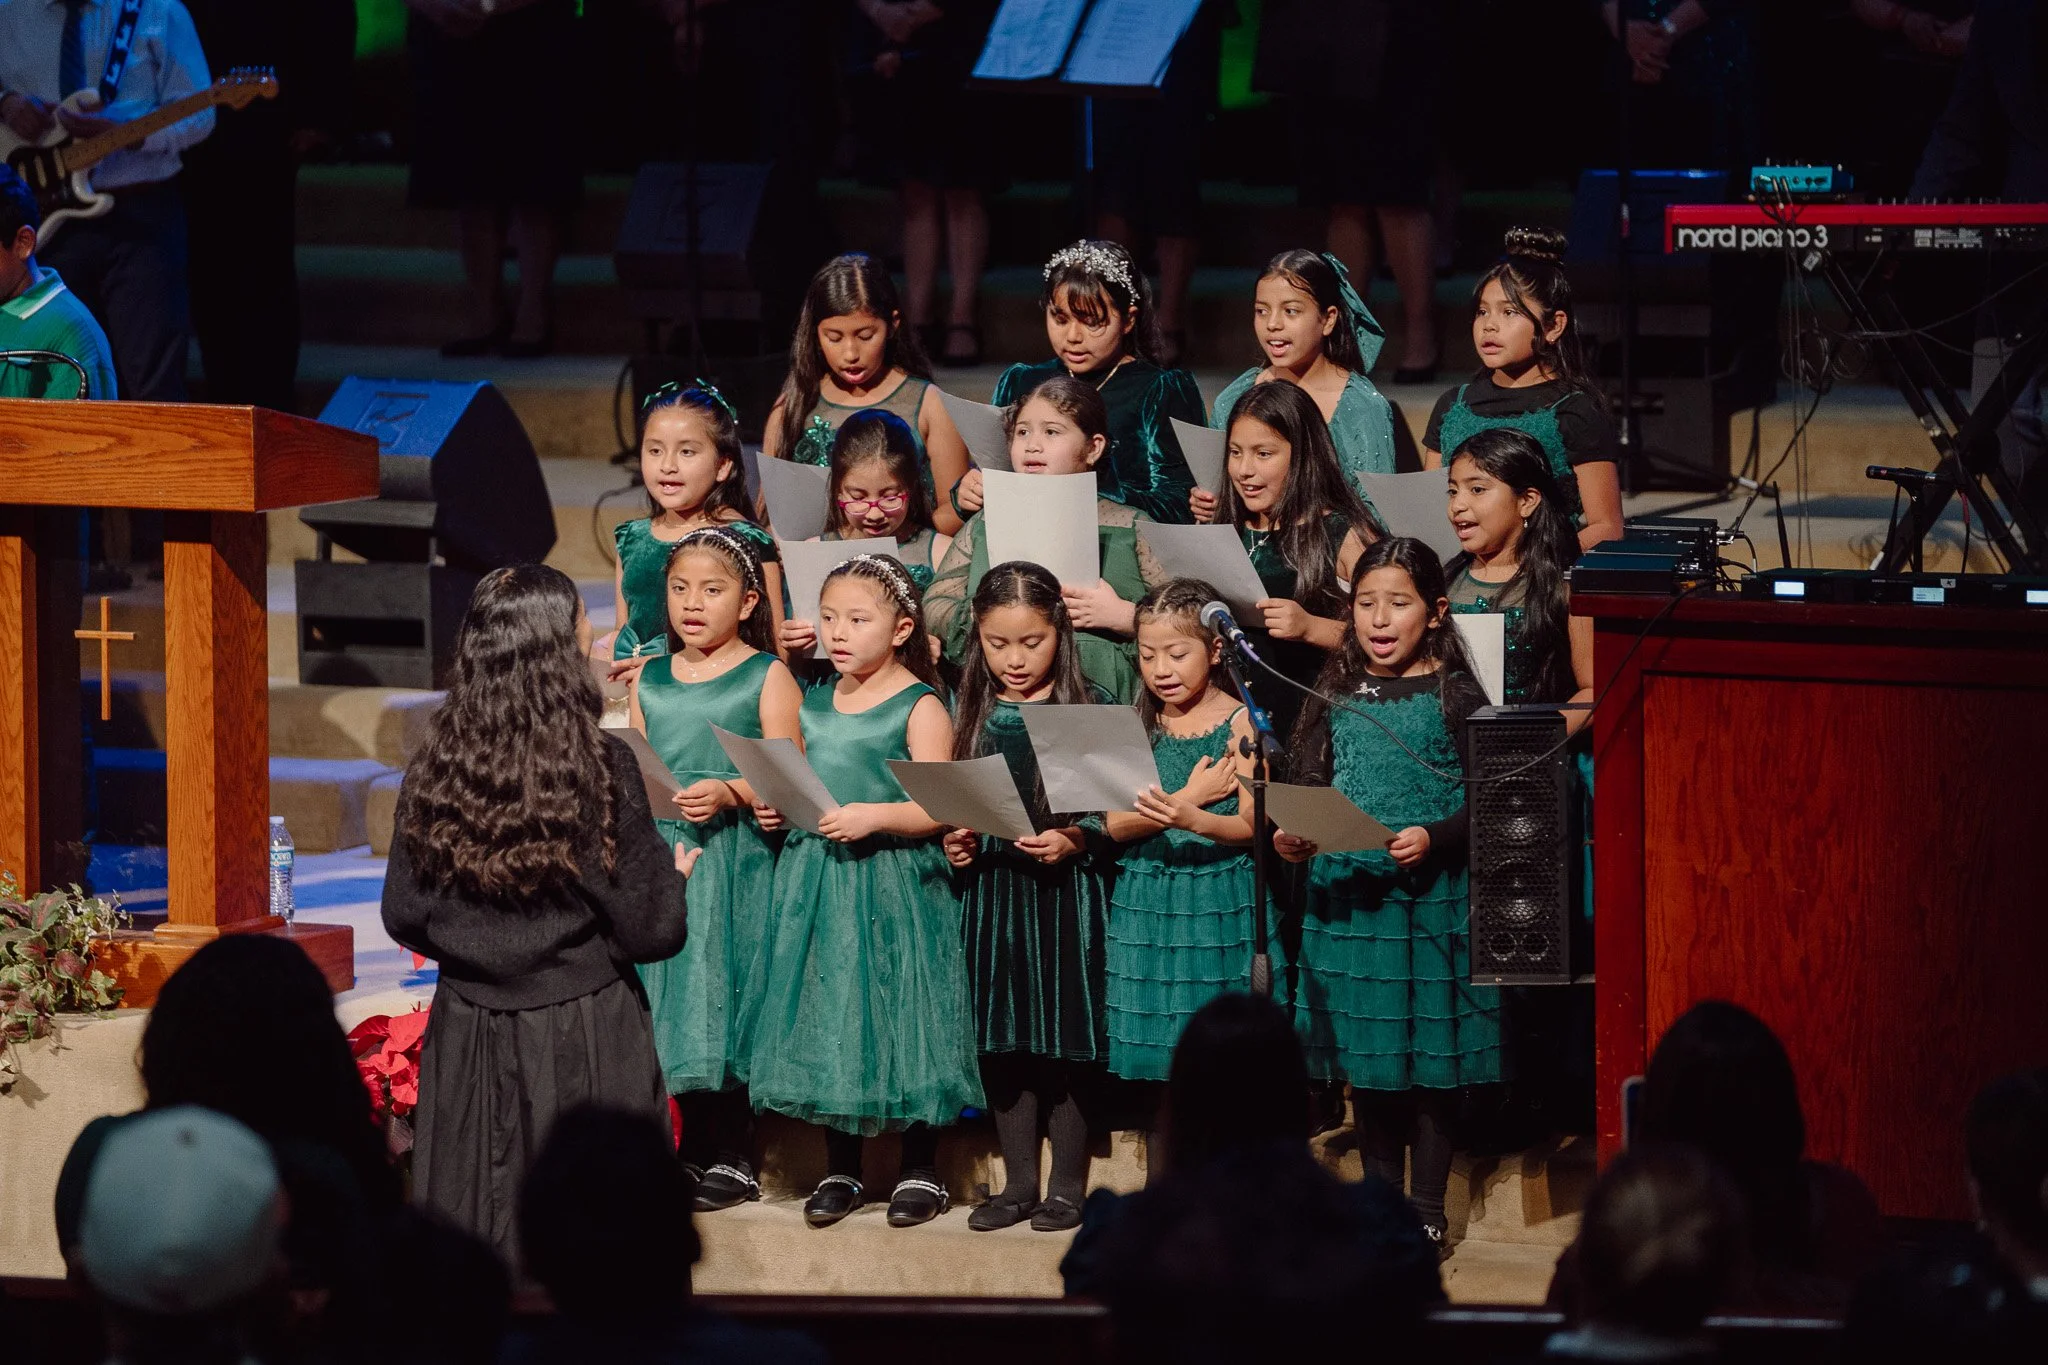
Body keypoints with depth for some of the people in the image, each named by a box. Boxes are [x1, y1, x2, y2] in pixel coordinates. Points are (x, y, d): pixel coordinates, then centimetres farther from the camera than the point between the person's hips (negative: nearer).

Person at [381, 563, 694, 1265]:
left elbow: (403, 917, 3)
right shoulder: (600, 765, -14)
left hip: (468, 1040, 4)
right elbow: (648, 929, -9)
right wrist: (673, 874, 12)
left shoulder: (433, 767, -4)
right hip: (584, 1035, -4)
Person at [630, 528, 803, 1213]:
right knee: (674, 1000, 4)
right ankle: (692, 1150, 12)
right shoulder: (649, 682, 15)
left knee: (724, 992, -6)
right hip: (662, 857, 5)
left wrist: (730, 793, -22)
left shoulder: (766, 677, 0)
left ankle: (732, 1157, 0)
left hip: (735, 856, -5)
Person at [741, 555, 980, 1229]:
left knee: (899, 1015, -2)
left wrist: (872, 816, -26)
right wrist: (775, 808, 4)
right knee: (826, 1017, 7)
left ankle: (920, 1171, 9)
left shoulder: (919, 708, -7)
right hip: (818, 883, 6)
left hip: (893, 882, -6)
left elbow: (934, 808, -13)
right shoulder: (813, 706, 12)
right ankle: (839, 1170, 18)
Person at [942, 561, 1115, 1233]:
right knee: (1002, 1039, 8)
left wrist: (1075, 840, -21)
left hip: (1068, 890, -4)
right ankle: (1018, 1181, 17)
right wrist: (954, 843, -4)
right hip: (992, 890, 4)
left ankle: (1067, 1184, 9)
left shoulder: (1091, 708, -5)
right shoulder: (972, 712, 7)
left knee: (1065, 1038, 0)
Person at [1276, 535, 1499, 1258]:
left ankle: (1427, 1209, 8)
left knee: (1431, 1059, 0)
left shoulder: (1453, 697, -4)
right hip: (1345, 895, 4)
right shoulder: (1336, 696, 8)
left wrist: (1435, 838, -22)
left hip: (1432, 897, -4)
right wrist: (1292, 837, -8)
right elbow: (1310, 789, 11)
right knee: (1364, 1057, 10)